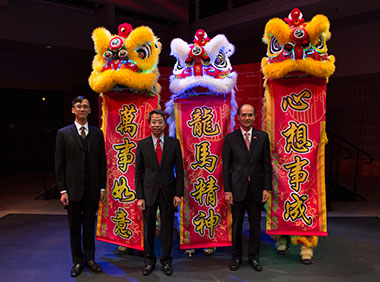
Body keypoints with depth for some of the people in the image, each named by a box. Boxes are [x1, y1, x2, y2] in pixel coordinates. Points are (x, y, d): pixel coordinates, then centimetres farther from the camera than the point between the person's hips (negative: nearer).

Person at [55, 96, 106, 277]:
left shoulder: (97, 133, 6)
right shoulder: (63, 133, 0)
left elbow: (102, 162, 6)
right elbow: (59, 164, -2)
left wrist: (102, 187, 2)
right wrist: (62, 190, -6)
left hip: (92, 189, 2)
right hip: (73, 189, -1)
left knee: (90, 226, 12)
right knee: (74, 228, 10)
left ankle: (89, 258, 27)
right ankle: (77, 261, 25)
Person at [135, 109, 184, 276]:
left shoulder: (174, 143, 0)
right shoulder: (142, 145, 0)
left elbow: (179, 170, 2)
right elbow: (138, 173, 1)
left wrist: (178, 194, -5)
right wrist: (139, 197, -5)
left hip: (168, 193, 0)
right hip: (149, 193, 0)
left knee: (167, 228, 10)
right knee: (148, 229, 9)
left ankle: (166, 261, 26)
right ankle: (149, 261, 27)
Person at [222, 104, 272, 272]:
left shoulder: (262, 137, 4)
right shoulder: (230, 138, 1)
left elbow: (267, 164, 4)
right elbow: (226, 166, 0)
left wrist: (267, 188, -2)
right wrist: (227, 190, -5)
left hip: (256, 188, 1)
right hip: (238, 188, -1)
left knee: (255, 224, 10)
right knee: (236, 224, 9)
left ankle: (253, 257, 26)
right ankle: (236, 257, 25)